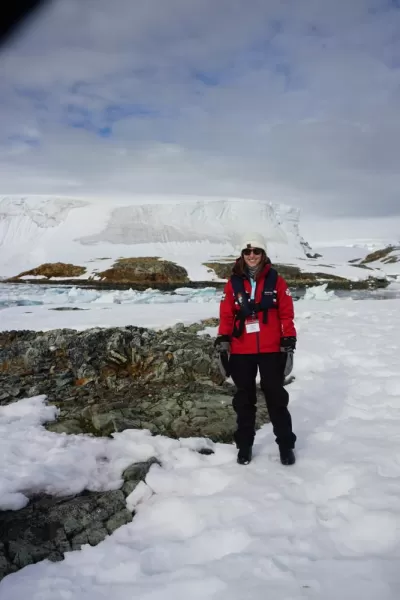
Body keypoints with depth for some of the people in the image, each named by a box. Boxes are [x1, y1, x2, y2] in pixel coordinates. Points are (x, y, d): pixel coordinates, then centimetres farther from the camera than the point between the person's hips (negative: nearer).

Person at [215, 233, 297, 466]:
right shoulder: (234, 283, 3)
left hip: (271, 349, -1)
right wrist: (223, 339, -5)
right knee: (244, 398, 11)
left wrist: (289, 340, -5)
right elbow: (226, 314, 3)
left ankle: (286, 444, 19)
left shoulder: (276, 280, 0)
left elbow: (287, 313, 1)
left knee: (276, 396, 5)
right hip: (241, 351, 2)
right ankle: (244, 444, 24)